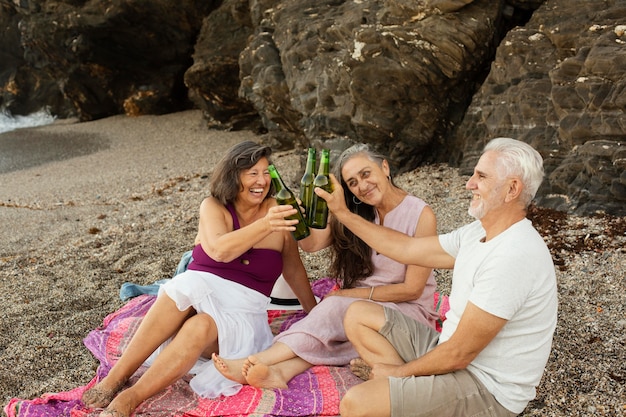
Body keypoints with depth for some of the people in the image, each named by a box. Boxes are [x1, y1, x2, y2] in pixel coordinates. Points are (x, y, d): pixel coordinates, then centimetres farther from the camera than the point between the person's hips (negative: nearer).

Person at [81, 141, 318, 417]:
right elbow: (219, 250, -23)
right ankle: (114, 380, -32)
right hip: (199, 293, 0)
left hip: (242, 312, 0)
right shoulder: (213, 207, -2)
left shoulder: (276, 212, 1)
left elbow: (294, 270, 13)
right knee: (184, 287, -36)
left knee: (202, 326, -35)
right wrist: (265, 226, -36)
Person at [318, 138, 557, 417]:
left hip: (488, 389, -9)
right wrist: (343, 213, 8)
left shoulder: (512, 256, -28)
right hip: (454, 352, 9)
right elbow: (407, 249, 8)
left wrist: (398, 370, -9)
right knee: (358, 315, 6)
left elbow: (459, 355, -25)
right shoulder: (479, 232, 2)